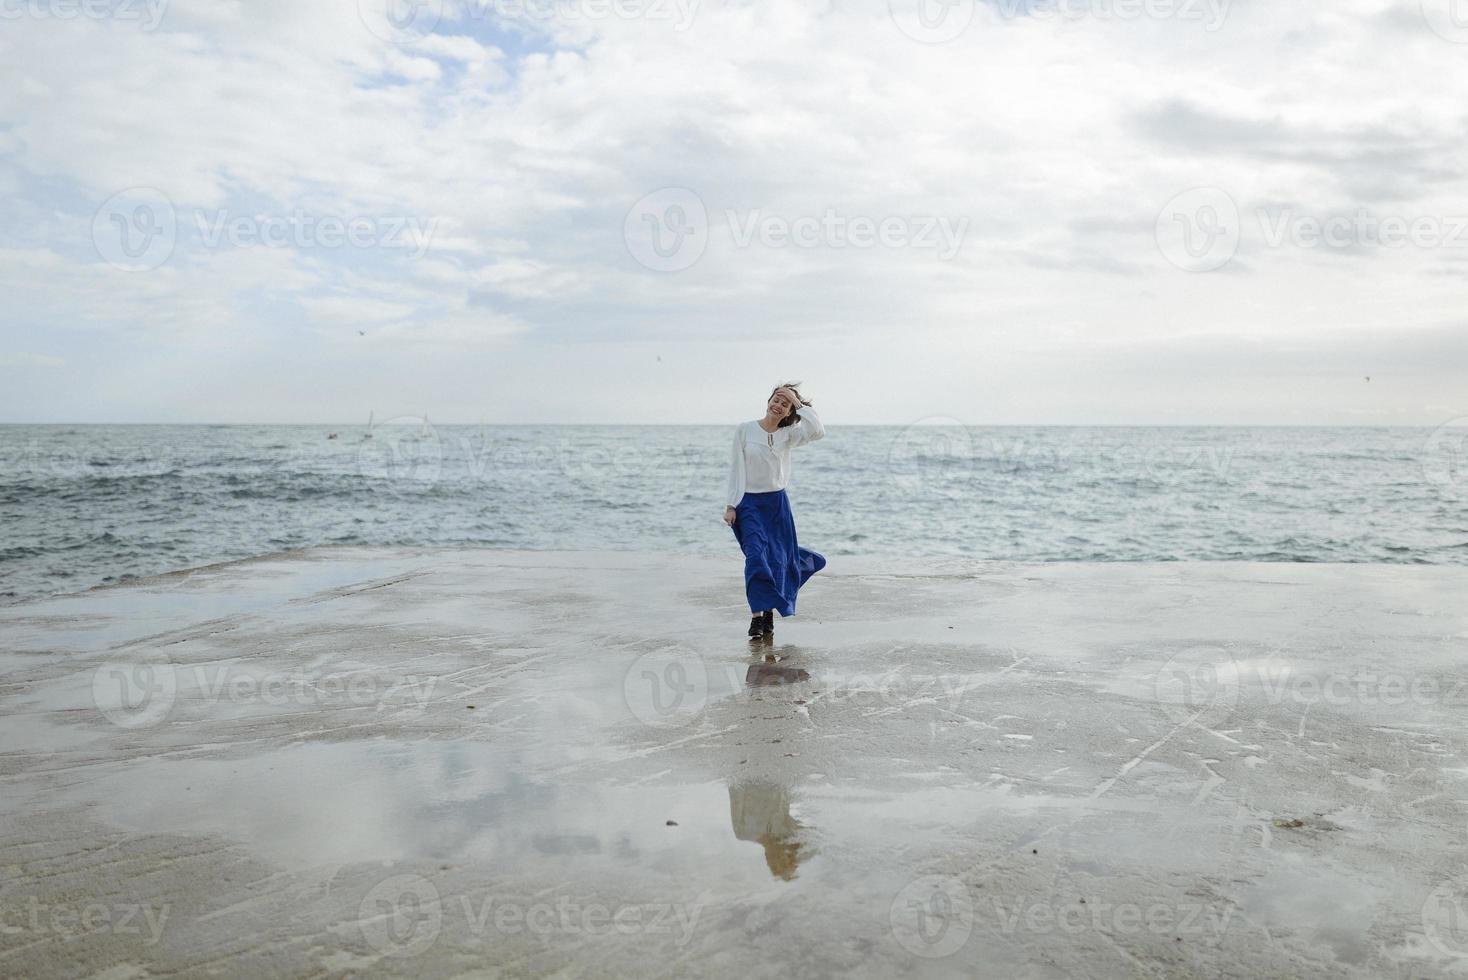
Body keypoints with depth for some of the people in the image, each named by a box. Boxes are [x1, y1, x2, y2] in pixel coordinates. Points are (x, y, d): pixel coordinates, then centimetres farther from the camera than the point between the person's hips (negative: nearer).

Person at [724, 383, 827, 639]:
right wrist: (731, 505, -5)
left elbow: (817, 431, -17)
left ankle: (769, 612, 22)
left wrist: (799, 403, -12)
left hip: (777, 502, 3)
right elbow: (735, 468, -1)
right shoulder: (744, 429, -2)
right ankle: (756, 617, -8)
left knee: (777, 559, 6)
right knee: (756, 556, -14)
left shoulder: (788, 434, 2)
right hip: (748, 503, -2)